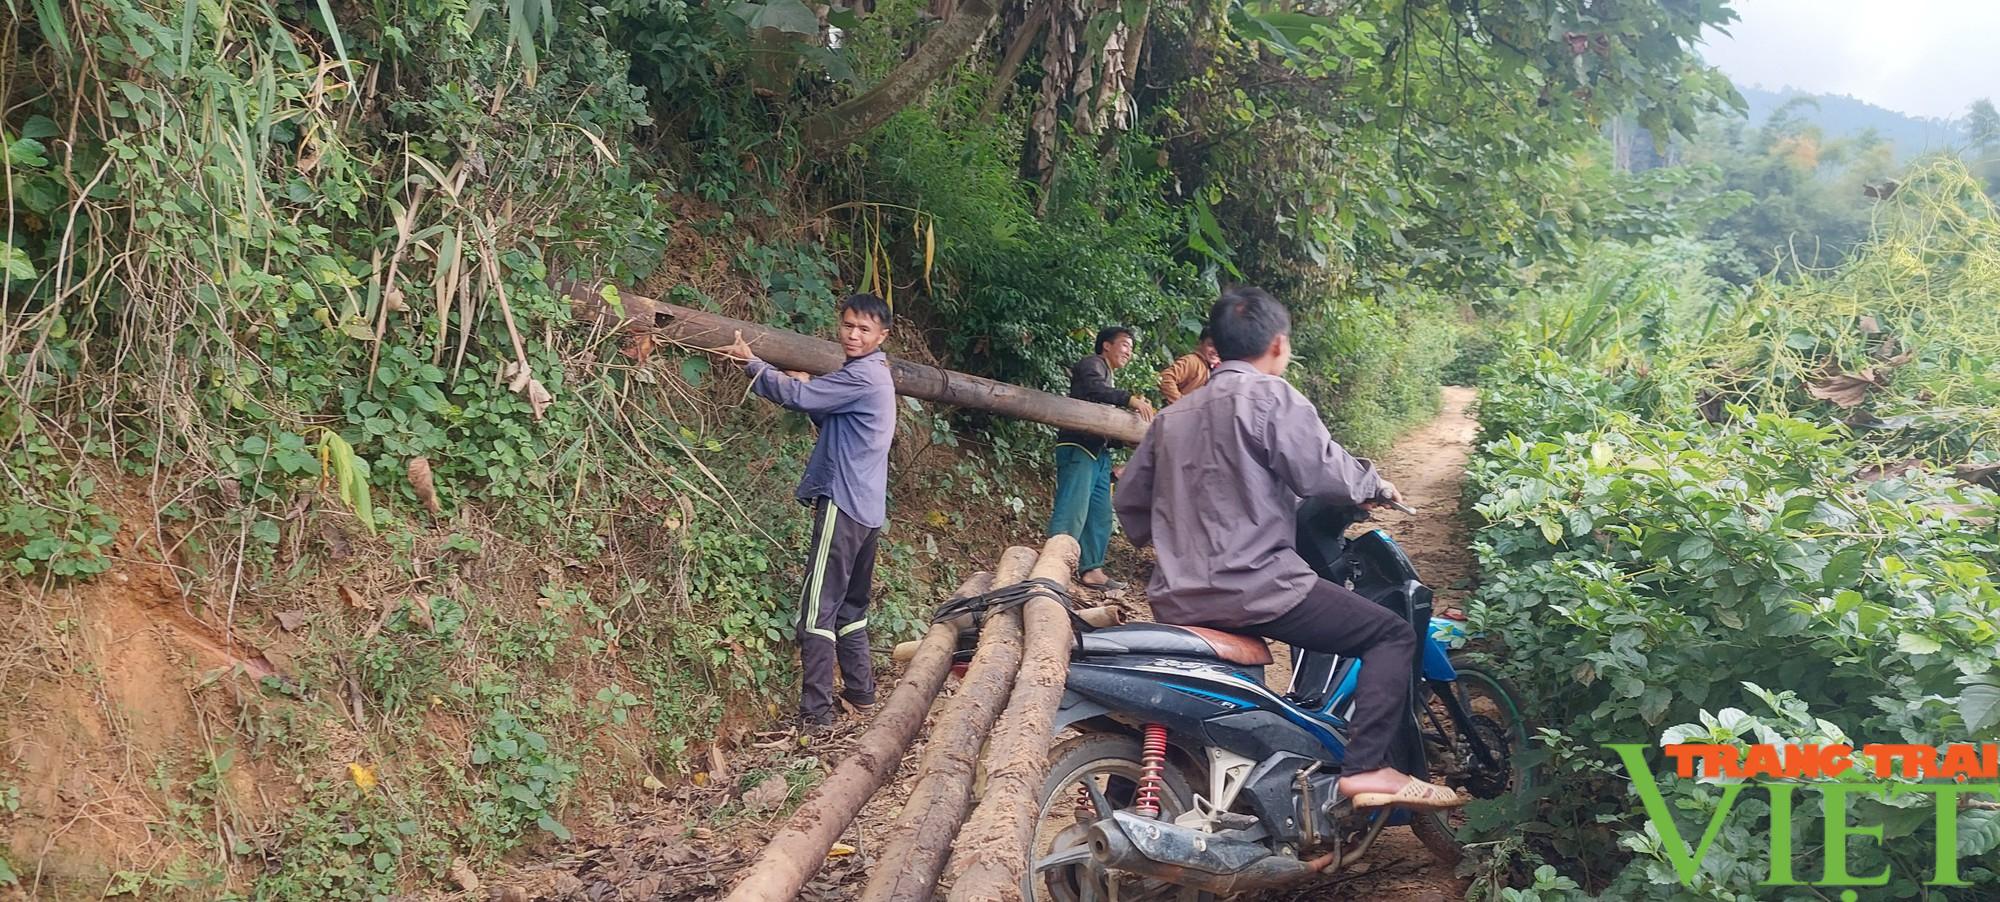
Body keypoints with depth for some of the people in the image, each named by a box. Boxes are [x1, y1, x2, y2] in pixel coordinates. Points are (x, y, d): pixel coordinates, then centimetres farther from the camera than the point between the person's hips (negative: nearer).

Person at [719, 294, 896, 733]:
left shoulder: (862, 376, -13)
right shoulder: (874, 376, 18)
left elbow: (798, 395, -17)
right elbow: (830, 422, 22)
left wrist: (752, 362, -6)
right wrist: (809, 388, 6)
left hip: (843, 503, -10)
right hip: (867, 507, 10)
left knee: (818, 608, -10)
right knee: (850, 604, 19)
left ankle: (816, 713, -11)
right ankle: (861, 690, 27)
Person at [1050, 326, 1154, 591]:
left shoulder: (1108, 375, 29)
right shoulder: (1091, 364, 1)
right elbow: (1095, 389, -22)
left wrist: (1136, 409, 8)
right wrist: (1130, 399, -25)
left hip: (1099, 452, 10)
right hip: (1079, 447, -10)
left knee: (1100, 515, 8)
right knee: (1072, 512, -16)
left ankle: (1090, 569, 13)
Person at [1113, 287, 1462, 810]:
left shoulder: (1173, 415, 17)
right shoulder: (1267, 395, -6)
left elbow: (1130, 497, 22)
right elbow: (1324, 471, -13)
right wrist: (1375, 485, 6)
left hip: (1178, 601, 8)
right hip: (1255, 586, -8)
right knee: (1392, 635, 0)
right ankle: (1366, 767, -13)